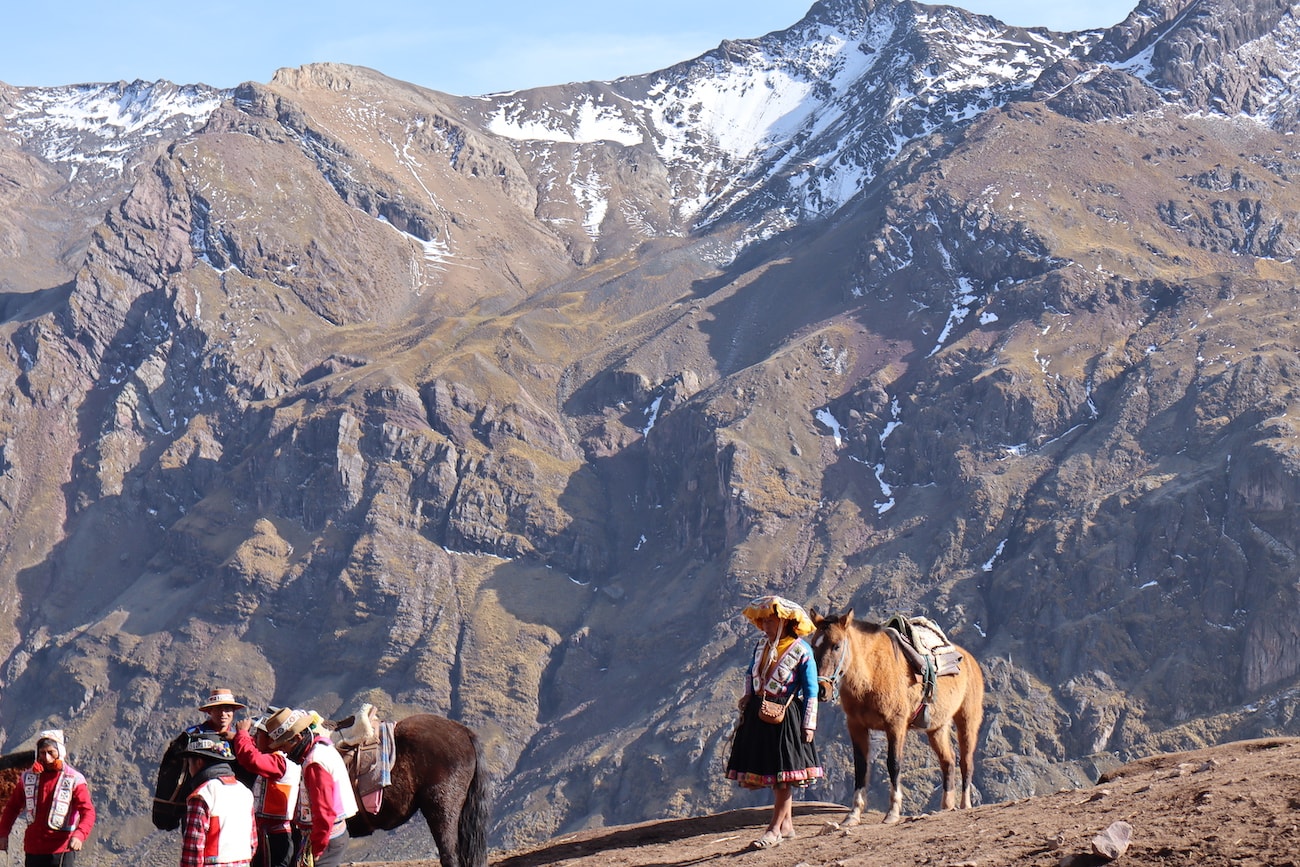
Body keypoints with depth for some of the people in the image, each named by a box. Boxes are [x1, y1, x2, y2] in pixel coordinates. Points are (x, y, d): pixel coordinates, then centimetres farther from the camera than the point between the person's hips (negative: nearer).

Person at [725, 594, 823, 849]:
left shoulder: (801, 651, -11)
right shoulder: (762, 645, 6)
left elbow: (811, 692, -10)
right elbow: (751, 673, 22)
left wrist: (809, 725, -13)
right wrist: (748, 695, 4)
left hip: (786, 716, -7)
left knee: (783, 774, -4)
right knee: (770, 770, 12)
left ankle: (775, 829, -1)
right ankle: (787, 824, 23)